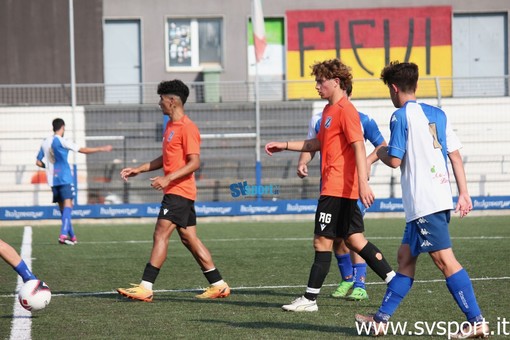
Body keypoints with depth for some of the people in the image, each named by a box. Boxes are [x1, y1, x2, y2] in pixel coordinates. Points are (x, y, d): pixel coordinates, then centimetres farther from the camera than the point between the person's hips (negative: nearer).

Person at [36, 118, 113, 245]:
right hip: (64, 178, -6)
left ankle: (72, 236, 16)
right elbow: (83, 150, -6)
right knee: (67, 205, -11)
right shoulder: (62, 141, -8)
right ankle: (63, 235, -27)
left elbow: (38, 162, 13)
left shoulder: (45, 143, 10)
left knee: (62, 207, 12)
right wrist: (101, 149, 2)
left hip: (53, 180, 6)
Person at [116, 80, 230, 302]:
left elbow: (194, 162, -19)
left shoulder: (187, 128, -14)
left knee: (160, 235, -12)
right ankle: (218, 285, 13)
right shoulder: (171, 126, 17)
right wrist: (139, 169, 21)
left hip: (180, 192, -10)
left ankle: (145, 288, -14)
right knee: (189, 238, 9)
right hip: (175, 192, 10)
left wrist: (168, 179, -27)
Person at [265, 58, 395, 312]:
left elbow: (358, 146, -21)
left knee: (322, 241, -4)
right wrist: (285, 146, 28)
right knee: (355, 240, 9)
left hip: (338, 188, -10)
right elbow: (318, 143, 30)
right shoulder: (329, 110, 18)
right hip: (337, 187, 10)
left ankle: (310, 299, 2)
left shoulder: (345, 110, -13)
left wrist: (363, 182, -29)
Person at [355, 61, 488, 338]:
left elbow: (395, 160, -11)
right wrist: (464, 193, 12)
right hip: (440, 198, 9)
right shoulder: (438, 114, 14)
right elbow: (455, 155, 11)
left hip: (424, 201, -9)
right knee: (406, 257, 14)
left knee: (444, 260, -9)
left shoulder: (401, 116, -8)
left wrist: (380, 153, 11)